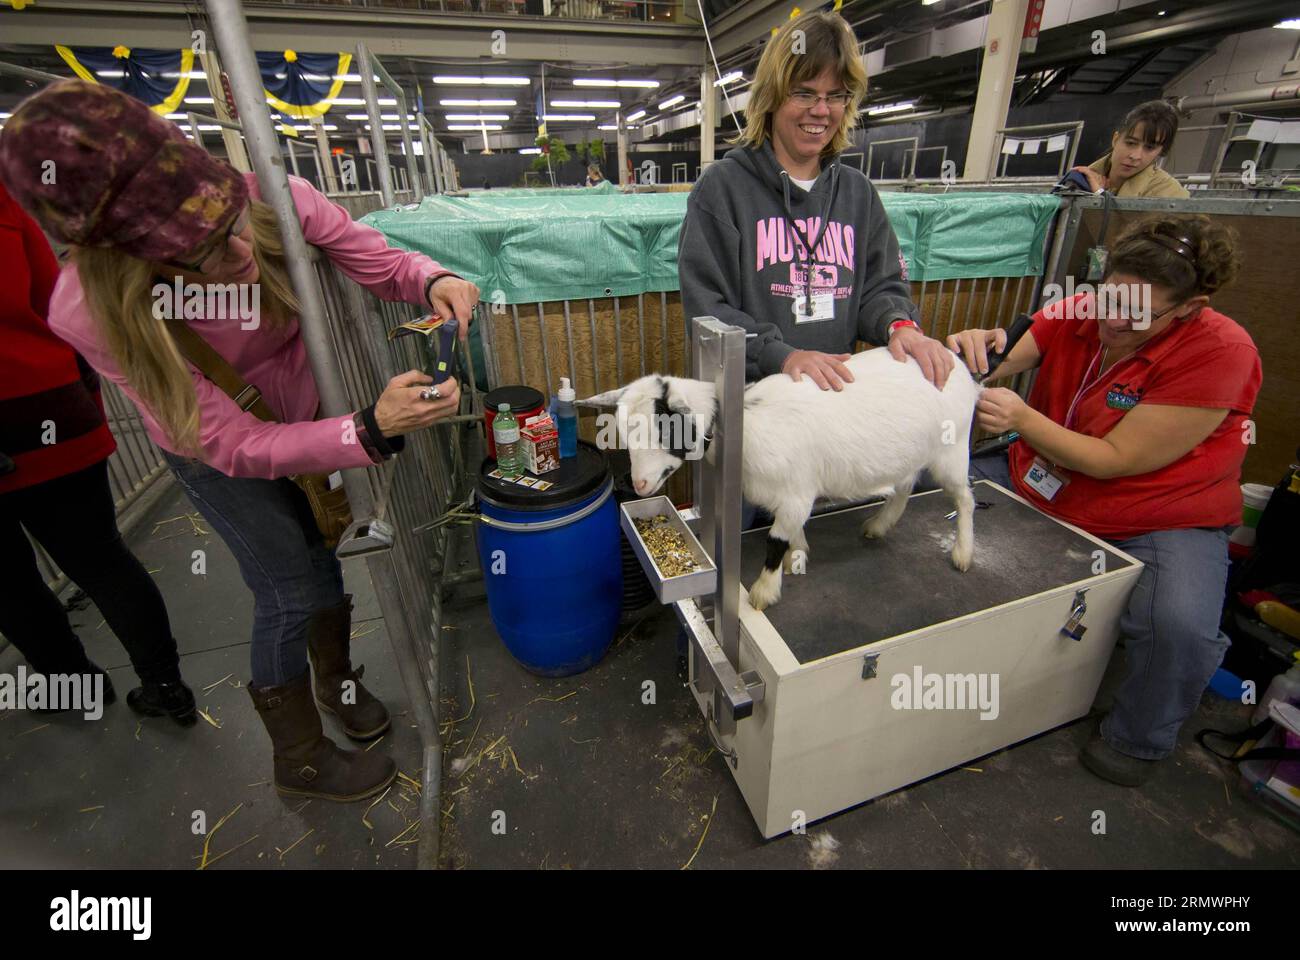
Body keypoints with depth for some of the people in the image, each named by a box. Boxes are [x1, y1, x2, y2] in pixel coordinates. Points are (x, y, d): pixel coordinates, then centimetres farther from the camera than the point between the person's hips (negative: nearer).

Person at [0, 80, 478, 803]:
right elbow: (237, 446, -33)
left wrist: (433, 282, -40)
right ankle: (300, 759, 32)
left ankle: (337, 678, 47)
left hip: (309, 406, 4)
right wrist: (371, 431, -47)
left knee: (335, 557, 15)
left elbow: (386, 264, -17)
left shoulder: (277, 202, -30)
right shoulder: (95, 312, -33)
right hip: (217, 450, -3)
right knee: (292, 593, 4)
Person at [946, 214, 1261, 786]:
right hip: (1036, 486, 5)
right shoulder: (1077, 312, -5)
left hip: (1159, 520, -4)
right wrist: (972, 351, -30)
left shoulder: (1220, 352, -19)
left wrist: (1020, 417, -33)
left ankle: (1137, 741, 4)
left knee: (1181, 627, -32)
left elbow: (1114, 460, -23)